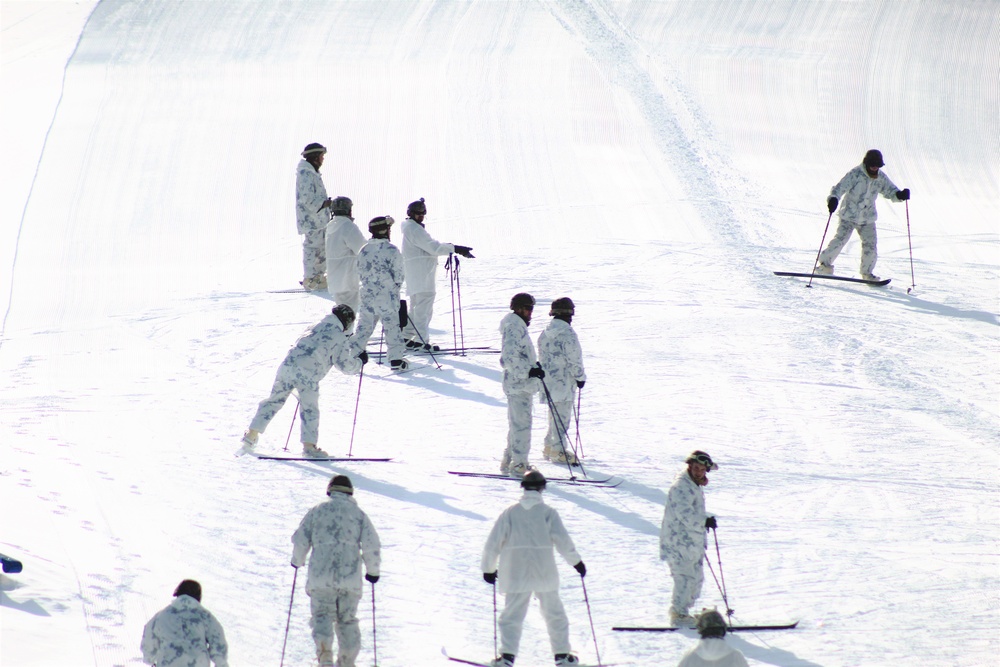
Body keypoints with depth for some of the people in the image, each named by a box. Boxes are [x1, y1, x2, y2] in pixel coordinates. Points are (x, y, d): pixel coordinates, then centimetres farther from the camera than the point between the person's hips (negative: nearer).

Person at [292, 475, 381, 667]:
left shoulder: (317, 511, 8)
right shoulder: (358, 514, 8)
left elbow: (300, 539, 5)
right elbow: (372, 545, 0)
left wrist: (298, 561, 24)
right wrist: (373, 570, 14)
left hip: (320, 577, -1)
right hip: (350, 577, 1)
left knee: (322, 615, 1)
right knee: (347, 621, 14)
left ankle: (324, 651, -26)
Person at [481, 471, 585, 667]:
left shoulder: (510, 513, 2)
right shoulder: (547, 512, -2)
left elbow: (493, 543, 1)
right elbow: (562, 540, -7)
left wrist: (488, 568, 13)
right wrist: (576, 561, 6)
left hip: (516, 575, 0)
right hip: (545, 574, 0)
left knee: (512, 616, 3)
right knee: (554, 614, 14)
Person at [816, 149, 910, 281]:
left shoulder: (881, 178, 0)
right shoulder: (855, 175, -17)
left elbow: (890, 191, 8)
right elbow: (840, 187, -25)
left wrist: (900, 195, -16)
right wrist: (833, 198, -45)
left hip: (867, 217, 4)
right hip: (849, 215, -4)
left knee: (870, 245, -2)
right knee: (840, 240, -11)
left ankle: (867, 272, 14)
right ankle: (825, 263, 6)